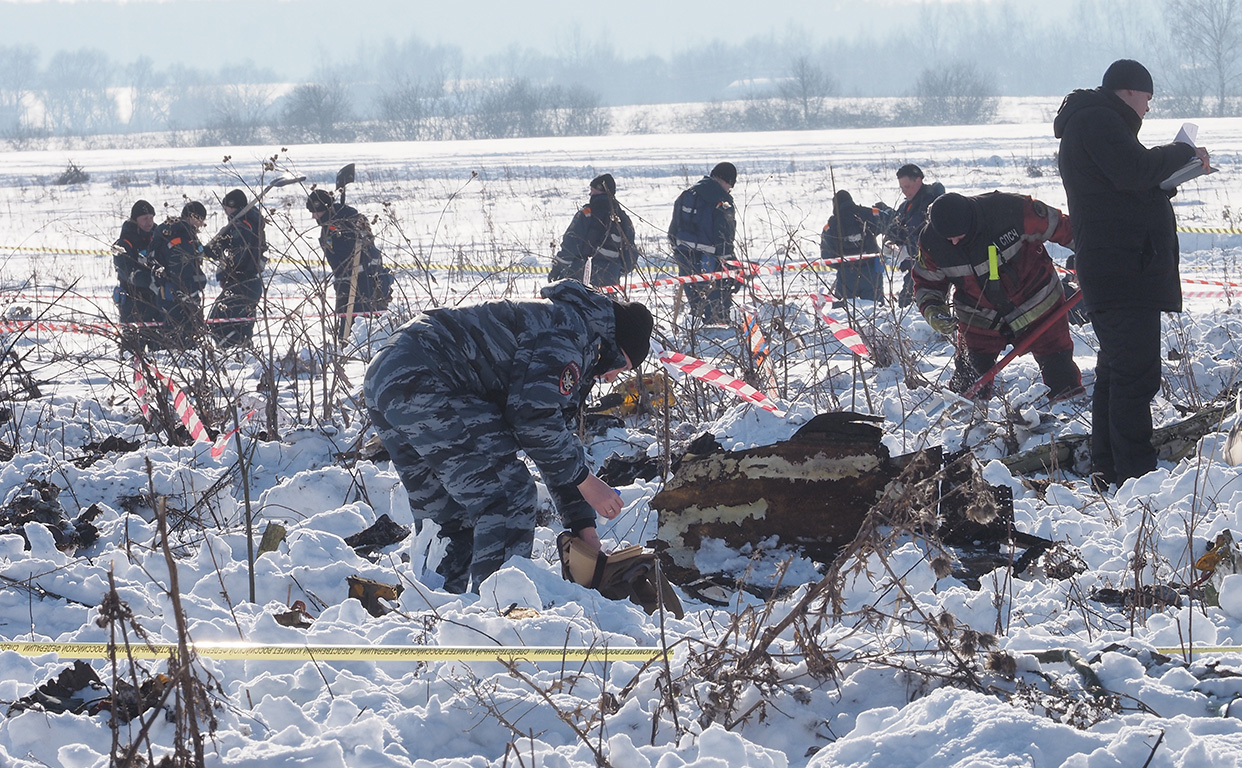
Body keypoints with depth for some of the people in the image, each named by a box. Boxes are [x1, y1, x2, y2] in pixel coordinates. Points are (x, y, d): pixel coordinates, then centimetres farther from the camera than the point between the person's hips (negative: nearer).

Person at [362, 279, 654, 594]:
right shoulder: (570, 331, -3)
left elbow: (556, 434, 31)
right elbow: (534, 418, -13)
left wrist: (583, 524, 27)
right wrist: (585, 480, -2)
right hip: (422, 379, -11)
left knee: (455, 518, 19)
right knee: (510, 498, -9)